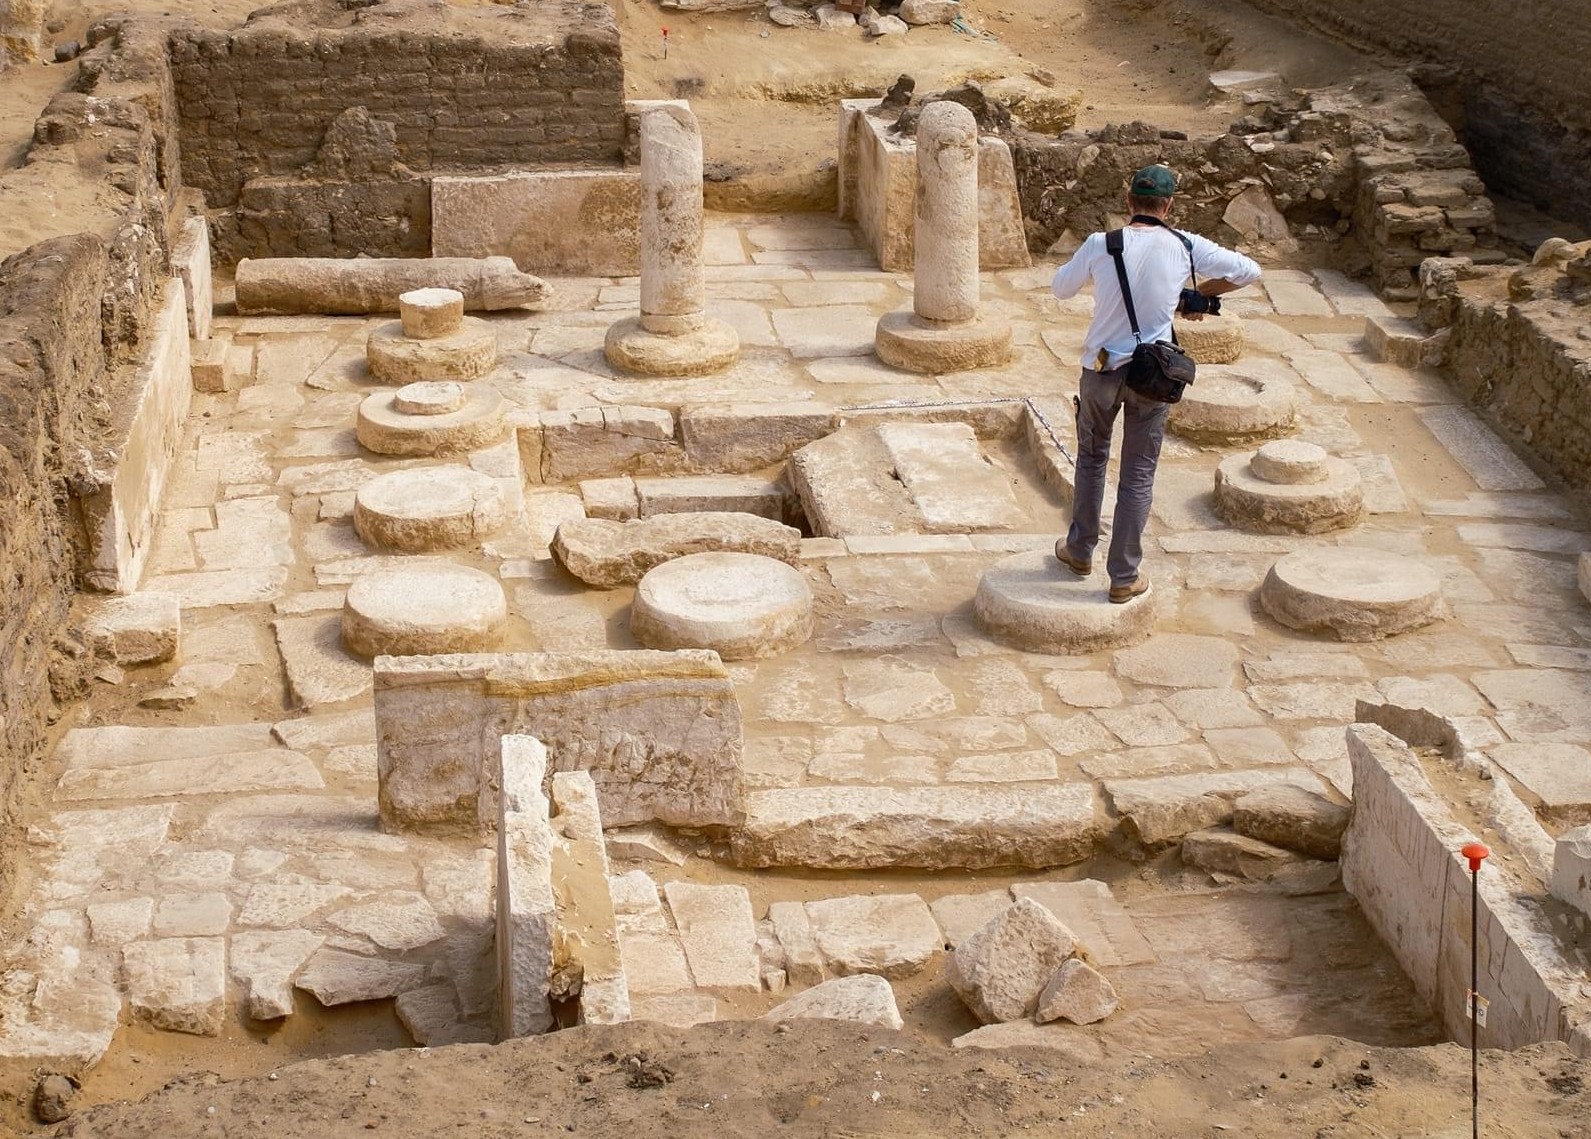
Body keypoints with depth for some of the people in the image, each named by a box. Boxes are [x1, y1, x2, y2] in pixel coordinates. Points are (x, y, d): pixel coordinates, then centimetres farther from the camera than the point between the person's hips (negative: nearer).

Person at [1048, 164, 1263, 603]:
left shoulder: (1100, 245, -11)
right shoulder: (1186, 248, -8)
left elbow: (1060, 288, 5)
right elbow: (1248, 272, 0)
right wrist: (1201, 292, 13)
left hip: (1101, 369, 0)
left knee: (1091, 457, 22)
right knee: (1138, 474, 9)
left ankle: (1080, 550, 35)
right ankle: (1124, 576, 13)